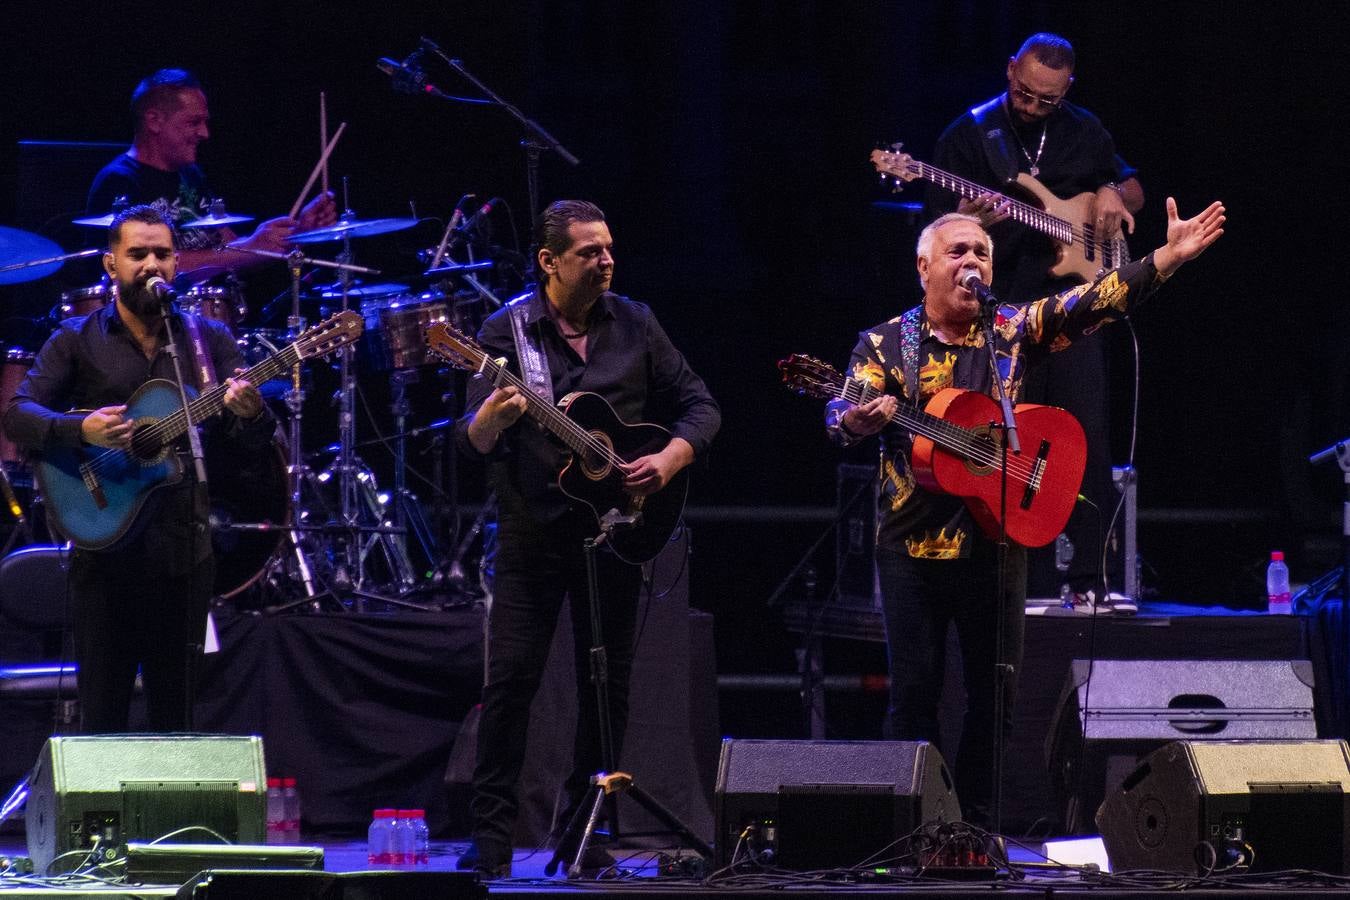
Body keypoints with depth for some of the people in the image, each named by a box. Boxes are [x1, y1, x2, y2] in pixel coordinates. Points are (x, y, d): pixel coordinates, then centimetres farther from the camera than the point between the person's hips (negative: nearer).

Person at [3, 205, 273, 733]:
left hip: (183, 548, 2)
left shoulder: (209, 341, 9)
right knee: (102, 713, -3)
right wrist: (81, 430, -24)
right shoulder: (77, 342, 5)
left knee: (175, 709, 5)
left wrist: (250, 415, -19)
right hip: (103, 546, -2)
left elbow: (248, 449, 5)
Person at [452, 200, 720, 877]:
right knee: (510, 678, -9)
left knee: (607, 686, 5)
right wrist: (493, 416, -31)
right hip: (533, 534, -3)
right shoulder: (507, 330, -2)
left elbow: (699, 407, 10)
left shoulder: (633, 325, 6)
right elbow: (472, 441, -8)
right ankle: (491, 837, -4)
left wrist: (670, 459, -9)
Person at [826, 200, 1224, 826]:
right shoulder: (885, 344, 4)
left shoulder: (1013, 330, 7)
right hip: (911, 544, -2)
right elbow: (840, 418, -7)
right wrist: (862, 419, -32)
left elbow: (1093, 304, -3)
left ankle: (976, 819, 13)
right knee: (913, 690, -1)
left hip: (996, 538, 2)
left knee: (996, 691, 3)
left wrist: (1169, 257, -16)